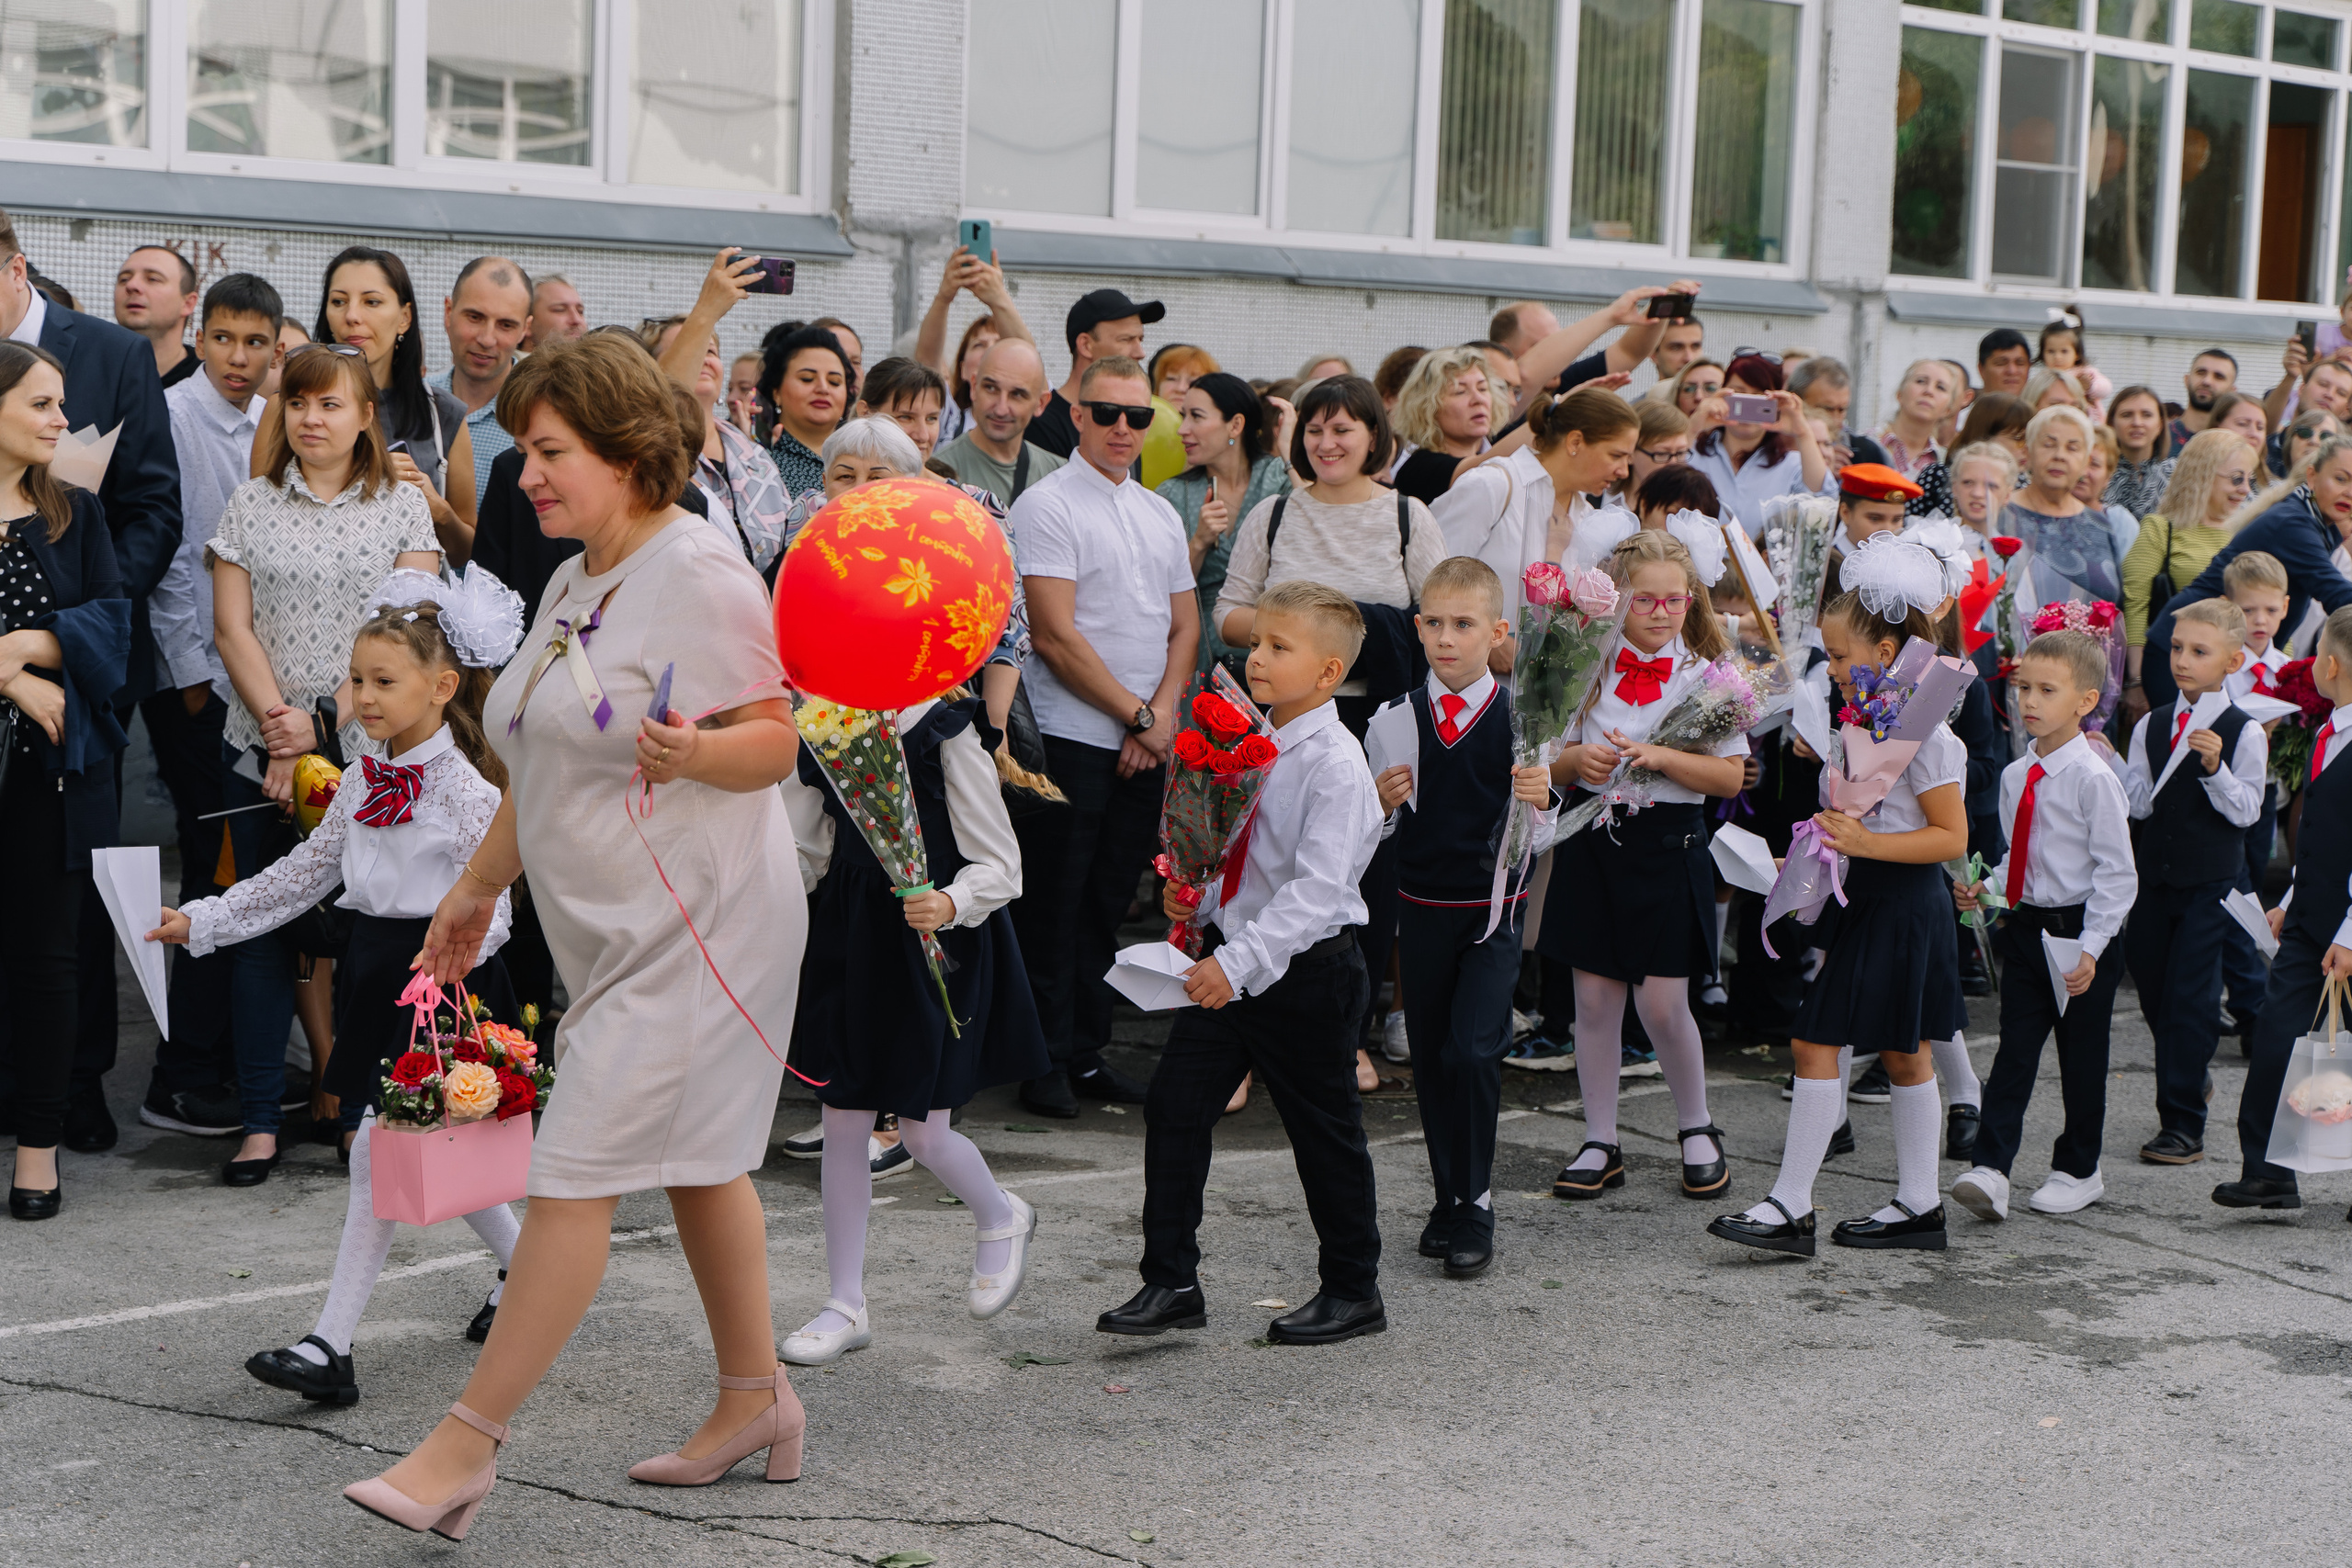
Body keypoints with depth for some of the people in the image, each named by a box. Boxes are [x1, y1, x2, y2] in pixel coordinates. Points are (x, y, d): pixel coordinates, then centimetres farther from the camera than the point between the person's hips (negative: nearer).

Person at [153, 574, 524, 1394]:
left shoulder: (467, 789, -14)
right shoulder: (364, 785, 10)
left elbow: (490, 902, -19)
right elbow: (304, 874, 17)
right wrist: (204, 920, 14)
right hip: (378, 976, 8)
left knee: (381, 1155, -9)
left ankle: (331, 1344, -8)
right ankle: (521, 1267, 39)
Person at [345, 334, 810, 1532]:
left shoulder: (699, 575, -15)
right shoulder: (573, 582, 14)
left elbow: (779, 742, -17)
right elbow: (553, 762, 22)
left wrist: (688, 753, -36)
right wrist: (482, 882, 25)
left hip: (694, 927, -10)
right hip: (619, 928, 10)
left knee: (574, 1173, -9)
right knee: (694, 1157, 16)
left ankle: (469, 1441, -5)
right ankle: (756, 1398, 27)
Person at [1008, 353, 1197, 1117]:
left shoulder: (1161, 514, 14)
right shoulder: (1046, 505, -8)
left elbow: (1185, 625, 16)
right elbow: (1057, 636, -13)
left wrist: (1164, 713, -1)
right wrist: (1137, 715, -10)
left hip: (1147, 744, 6)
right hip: (1071, 737, -6)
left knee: (1108, 902, 11)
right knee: (1056, 905, -1)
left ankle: (1086, 1050, 20)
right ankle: (1045, 1060, 7)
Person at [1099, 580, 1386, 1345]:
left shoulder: (1334, 764, -19)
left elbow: (1317, 890, -27)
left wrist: (1239, 963, -34)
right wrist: (1193, 897, 2)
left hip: (1305, 968, -7)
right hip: (1232, 957, 8)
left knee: (1325, 1132, 7)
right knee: (1174, 1107, 3)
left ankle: (1352, 1291, 25)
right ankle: (1171, 1283, 12)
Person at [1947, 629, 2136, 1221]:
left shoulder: (2093, 779, -15)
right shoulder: (2015, 776, 7)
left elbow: (2116, 872, -14)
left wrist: (2090, 947, -19)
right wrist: (1985, 888, 1)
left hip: (2079, 933, -5)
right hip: (2026, 927, 5)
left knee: (2081, 1059, 7)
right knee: (2015, 1049, -1)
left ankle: (2077, 1171, 22)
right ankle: (1989, 1170, -7)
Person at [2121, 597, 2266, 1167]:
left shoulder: (2244, 733, -7)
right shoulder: (2152, 725, 7)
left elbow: (2245, 811, -11)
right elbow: (2140, 803, 4)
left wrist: (2215, 768, -25)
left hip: (2211, 879, -5)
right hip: (2156, 873, 5)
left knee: (2189, 993, -7)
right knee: (2153, 985, 13)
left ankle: (2184, 1124, -2)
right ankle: (2191, 1077, 38)